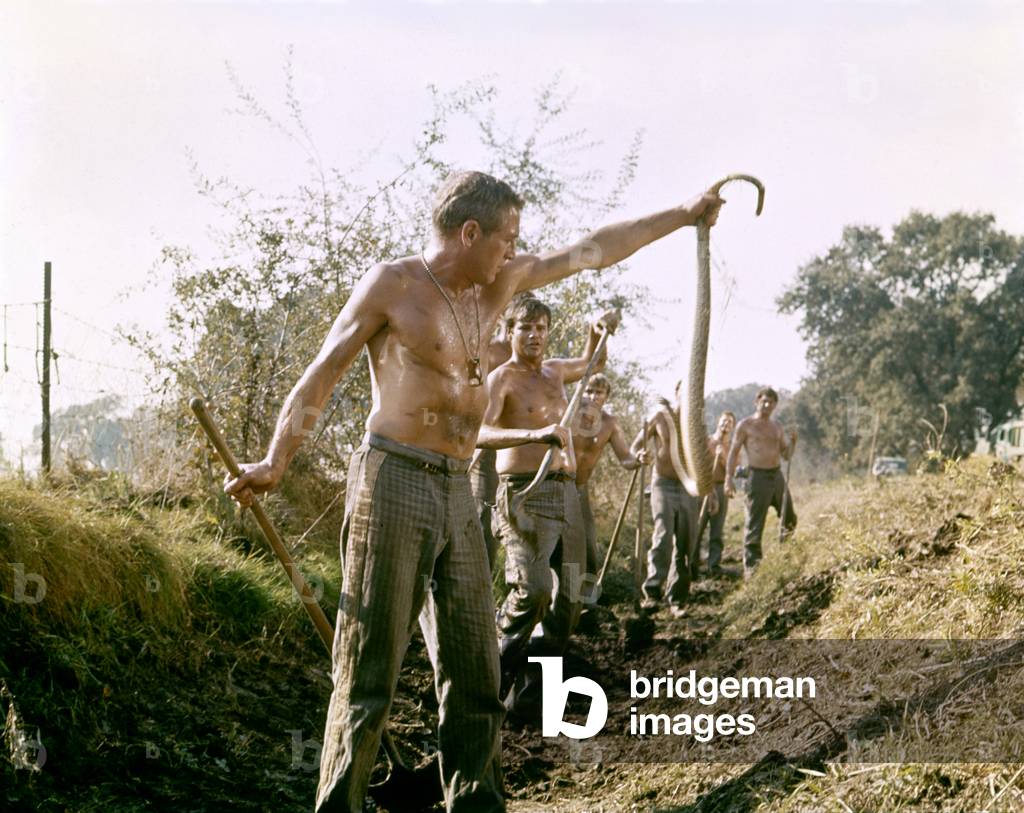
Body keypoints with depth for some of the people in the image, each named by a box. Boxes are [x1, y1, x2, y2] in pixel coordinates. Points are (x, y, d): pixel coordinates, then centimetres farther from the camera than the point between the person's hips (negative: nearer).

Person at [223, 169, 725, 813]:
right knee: (371, 670, -7)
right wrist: (276, 462, -14)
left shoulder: (497, 284, 15)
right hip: (395, 481, -7)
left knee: (476, 670, 8)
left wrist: (685, 216, 25)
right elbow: (323, 376, -4)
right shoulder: (392, 284, -2)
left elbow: (593, 251, 22)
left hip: (458, 493, 7)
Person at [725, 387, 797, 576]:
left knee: (789, 520, 12)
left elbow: (786, 455, 18)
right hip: (758, 476, -6)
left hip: (777, 475, 6)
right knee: (754, 525, -7)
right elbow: (734, 452, -1)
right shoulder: (746, 425, -1)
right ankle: (751, 564, -3)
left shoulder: (776, 426, 14)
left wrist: (793, 442, -3)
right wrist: (729, 478, -9)